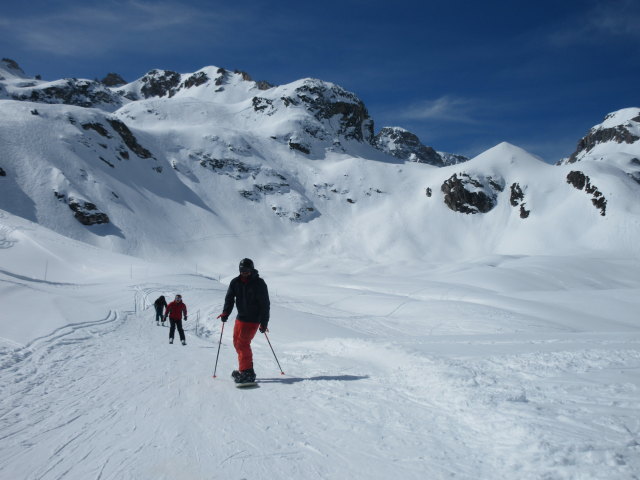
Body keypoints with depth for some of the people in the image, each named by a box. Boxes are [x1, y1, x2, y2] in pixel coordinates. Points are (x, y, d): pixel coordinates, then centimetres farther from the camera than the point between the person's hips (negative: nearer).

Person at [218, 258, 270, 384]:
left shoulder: (259, 283, -10)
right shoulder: (235, 282, 3)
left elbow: (265, 304, -9)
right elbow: (229, 298, 3)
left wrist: (264, 322, -13)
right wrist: (225, 312, -15)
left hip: (253, 319, -6)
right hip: (240, 317, 6)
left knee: (242, 343, -15)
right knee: (237, 342, 10)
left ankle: (247, 373, -10)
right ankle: (244, 368, 24)